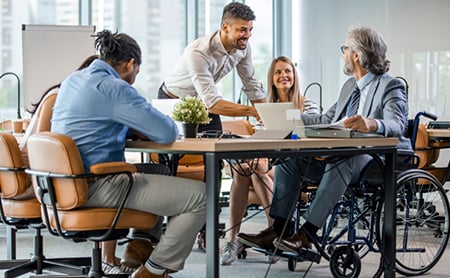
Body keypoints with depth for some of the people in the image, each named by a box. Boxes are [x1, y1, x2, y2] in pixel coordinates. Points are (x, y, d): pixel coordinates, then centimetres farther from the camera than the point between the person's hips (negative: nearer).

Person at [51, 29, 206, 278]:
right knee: (200, 196, -9)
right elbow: (167, 133, -15)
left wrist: (134, 128, 12)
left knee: (156, 173, 33)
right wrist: (142, 129, 8)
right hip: (97, 188, -10)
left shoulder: (72, 80, 12)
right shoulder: (114, 89, -15)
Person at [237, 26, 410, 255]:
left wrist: (372, 124, -49)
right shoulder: (350, 86, 21)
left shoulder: (390, 86, -8)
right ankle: (280, 230, -13)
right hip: (340, 157, 9)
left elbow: (398, 124, -27)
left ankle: (307, 234, -39)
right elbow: (326, 120, 23)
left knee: (339, 160, -39)